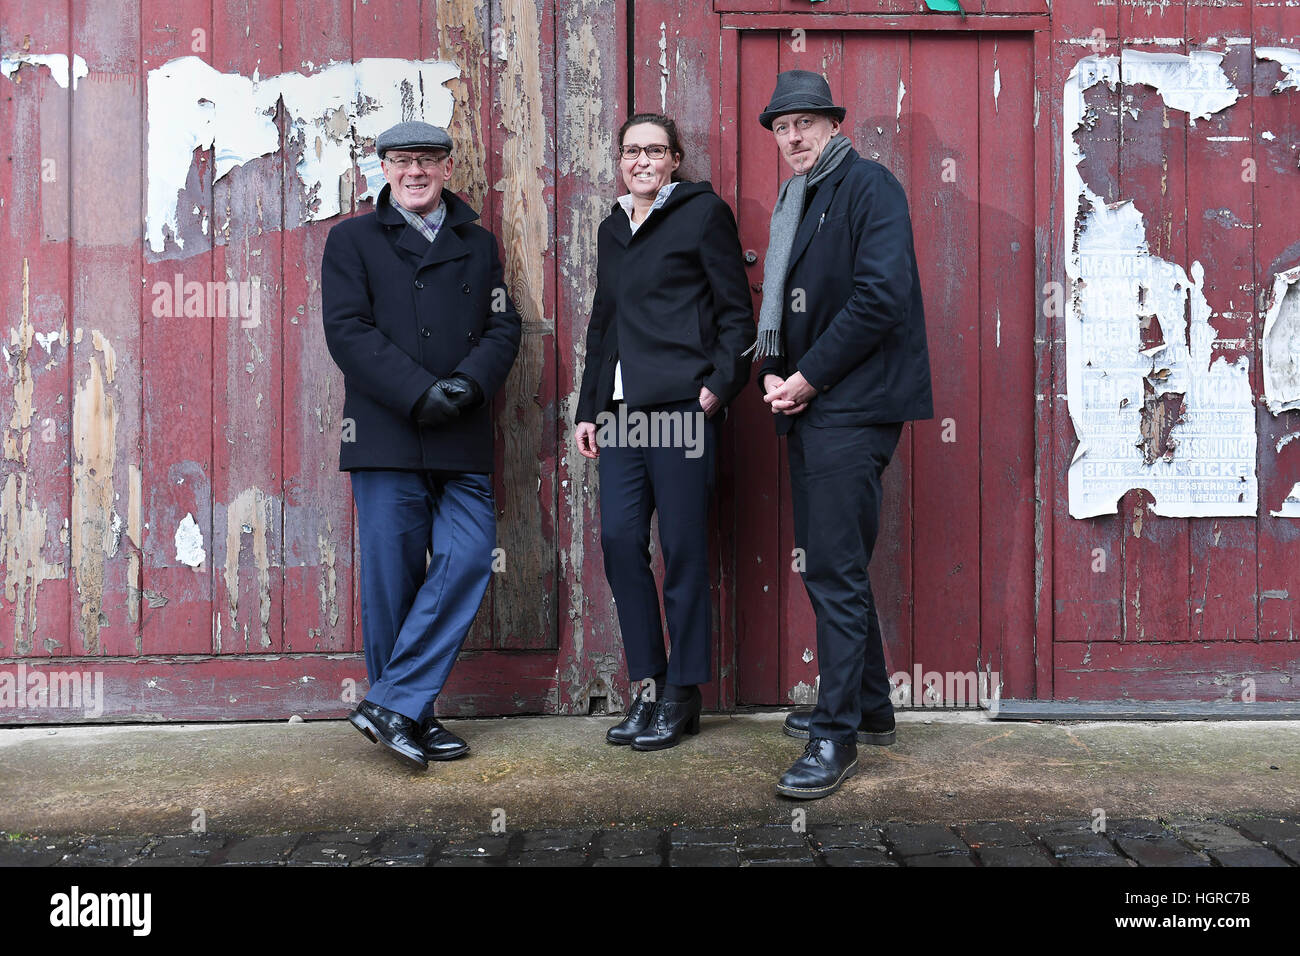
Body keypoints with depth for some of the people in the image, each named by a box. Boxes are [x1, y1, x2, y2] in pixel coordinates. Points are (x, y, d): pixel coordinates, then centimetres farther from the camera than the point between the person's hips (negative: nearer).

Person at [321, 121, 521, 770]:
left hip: (464, 443, 3)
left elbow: (503, 327, 10)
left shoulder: (478, 245, 19)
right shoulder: (352, 240, 9)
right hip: (387, 436, -3)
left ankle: (392, 705, 1)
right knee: (393, 578, -1)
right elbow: (348, 330, -4)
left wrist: (469, 382, -11)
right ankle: (410, 717, 12)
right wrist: (419, 393, -14)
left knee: (468, 558, -8)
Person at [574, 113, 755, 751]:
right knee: (619, 538, 0)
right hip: (622, 409, 6)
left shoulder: (703, 212, 3)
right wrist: (587, 407, 19)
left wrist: (720, 383, -12)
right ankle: (647, 686, 12)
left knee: (682, 547, -2)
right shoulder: (612, 229, 21)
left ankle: (682, 695, 9)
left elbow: (735, 311, 0)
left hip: (681, 404, -6)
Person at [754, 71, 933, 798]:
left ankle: (838, 737, -3)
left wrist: (809, 377, -14)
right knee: (831, 565, 15)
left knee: (835, 571, -9)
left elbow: (880, 297, -18)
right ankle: (869, 707, 28)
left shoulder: (868, 186, -6)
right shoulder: (794, 201, 20)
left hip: (852, 408, -9)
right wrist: (774, 377, 3)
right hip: (809, 409, 9)